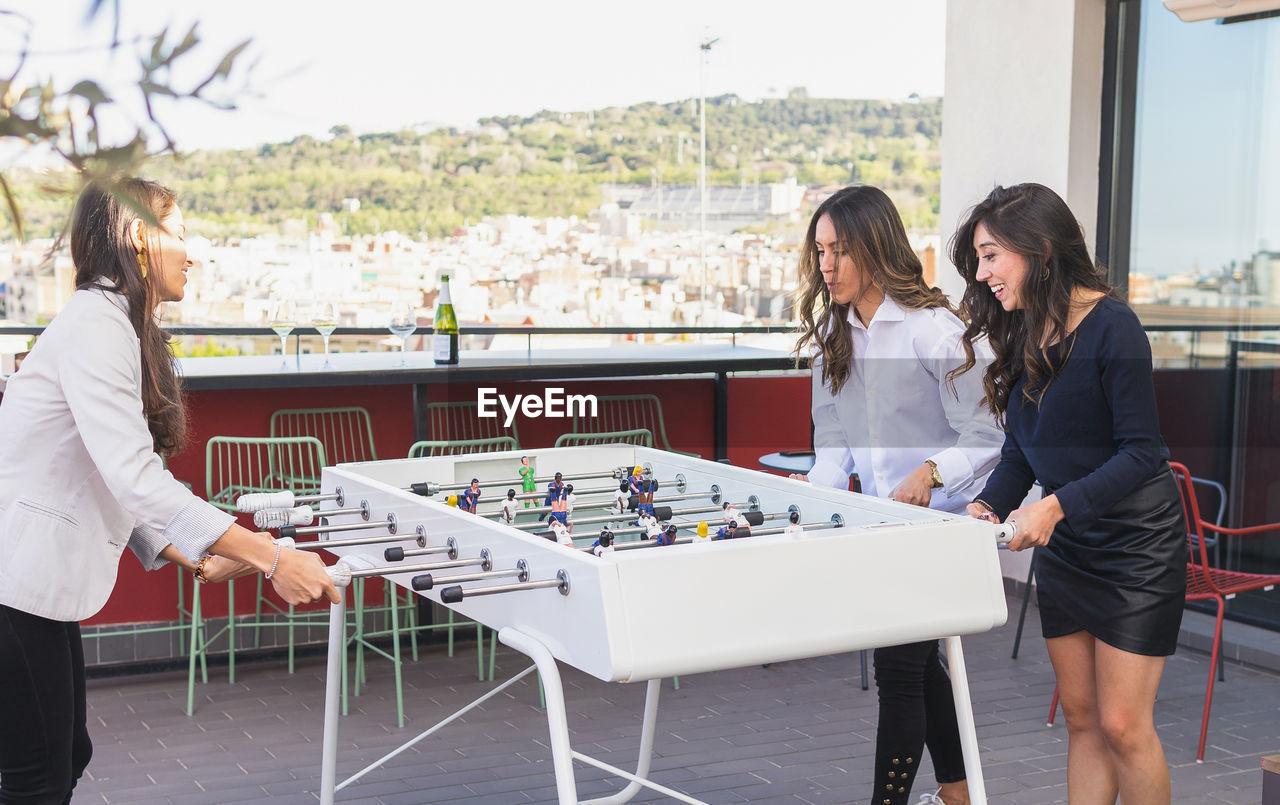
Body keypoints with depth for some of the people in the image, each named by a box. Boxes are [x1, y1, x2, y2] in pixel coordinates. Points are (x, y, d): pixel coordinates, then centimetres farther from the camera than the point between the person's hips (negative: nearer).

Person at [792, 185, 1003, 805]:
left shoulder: (933, 329, -16)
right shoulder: (833, 335, 7)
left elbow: (985, 439, -18)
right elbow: (836, 440, 7)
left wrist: (929, 472, -35)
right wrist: (819, 488, -11)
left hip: (942, 522, -8)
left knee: (898, 668, -8)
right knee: (918, 663, 19)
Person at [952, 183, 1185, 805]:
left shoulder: (1110, 327, -18)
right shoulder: (1022, 335, 5)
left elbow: (1142, 452, -21)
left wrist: (1057, 504, -30)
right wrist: (989, 507, -8)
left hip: (1136, 545, -7)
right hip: (1063, 546, 7)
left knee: (1123, 725, -4)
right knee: (1082, 720, 11)